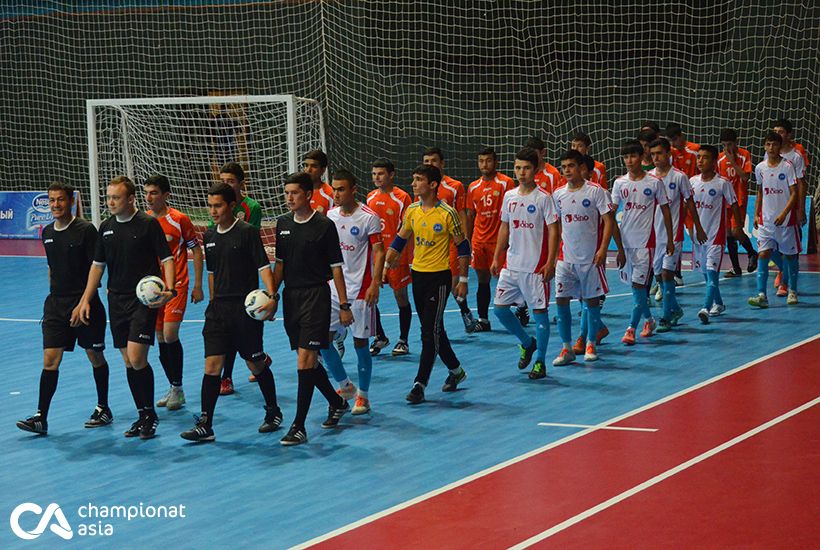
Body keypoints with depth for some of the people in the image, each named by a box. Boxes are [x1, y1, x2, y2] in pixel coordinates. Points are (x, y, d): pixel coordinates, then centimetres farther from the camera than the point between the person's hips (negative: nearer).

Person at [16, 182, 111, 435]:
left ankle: (103, 409, 23)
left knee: (95, 357, 9)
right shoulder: (47, 233, 9)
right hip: (56, 304, 5)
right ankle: (41, 417, -6)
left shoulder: (86, 230, -9)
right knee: (50, 360, -4)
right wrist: (55, 295, 16)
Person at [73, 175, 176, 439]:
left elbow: (167, 259, -7)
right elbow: (98, 265, 17)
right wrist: (85, 300, 12)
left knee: (137, 358, -14)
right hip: (117, 300, 6)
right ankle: (143, 416, 16)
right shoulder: (106, 227, 10)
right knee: (128, 362, 7)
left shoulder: (149, 224, -7)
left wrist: (169, 290, -22)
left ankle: (150, 415, 1)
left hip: (144, 299, -6)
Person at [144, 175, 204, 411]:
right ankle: (173, 388, 19)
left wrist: (198, 285, -4)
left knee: (170, 335, -14)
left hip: (176, 286, -5)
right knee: (160, 339, 7)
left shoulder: (179, 219, -7)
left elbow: (196, 250, -1)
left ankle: (177, 389, -1)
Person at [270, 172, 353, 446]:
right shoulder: (283, 223, 8)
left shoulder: (324, 225, -8)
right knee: (308, 360, 13)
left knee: (305, 359, -12)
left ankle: (299, 427, -12)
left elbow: (336, 267, -5)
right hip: (290, 297, 6)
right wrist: (273, 295, 10)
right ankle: (337, 403, 36)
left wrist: (344, 305, -6)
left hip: (316, 295, -6)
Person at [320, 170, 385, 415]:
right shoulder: (330, 215, 7)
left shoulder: (369, 217, -10)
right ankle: (345, 386, 19)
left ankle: (363, 396, 14)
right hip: (333, 287, 6)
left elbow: (378, 252, -11)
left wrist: (375, 283, -21)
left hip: (359, 289, -6)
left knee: (361, 343, 0)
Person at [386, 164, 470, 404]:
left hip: (439, 277, -6)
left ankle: (420, 384, -9)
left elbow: (463, 246, -5)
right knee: (433, 330, 15)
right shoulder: (412, 210, 5)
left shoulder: (447, 213, -12)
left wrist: (463, 280, -6)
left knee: (430, 332, -9)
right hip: (418, 275, 7)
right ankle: (456, 370, 33)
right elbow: (400, 240, 16)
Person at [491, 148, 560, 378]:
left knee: (539, 311, 0)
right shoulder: (509, 196, 9)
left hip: (536, 266, -6)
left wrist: (550, 262, -16)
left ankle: (539, 361, 9)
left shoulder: (543, 198, -8)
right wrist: (496, 258, 13)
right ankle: (527, 343, 26)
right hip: (511, 264, 6)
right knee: (499, 307, 4)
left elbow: (554, 231, -10)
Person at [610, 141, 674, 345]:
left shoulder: (654, 182, -3)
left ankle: (631, 328, -9)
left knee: (638, 284, -10)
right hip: (625, 239, 4)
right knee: (635, 284, 13)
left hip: (645, 240, -4)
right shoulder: (619, 183, 5)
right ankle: (649, 319, 31)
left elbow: (665, 211, 3)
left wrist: (670, 240, 3)